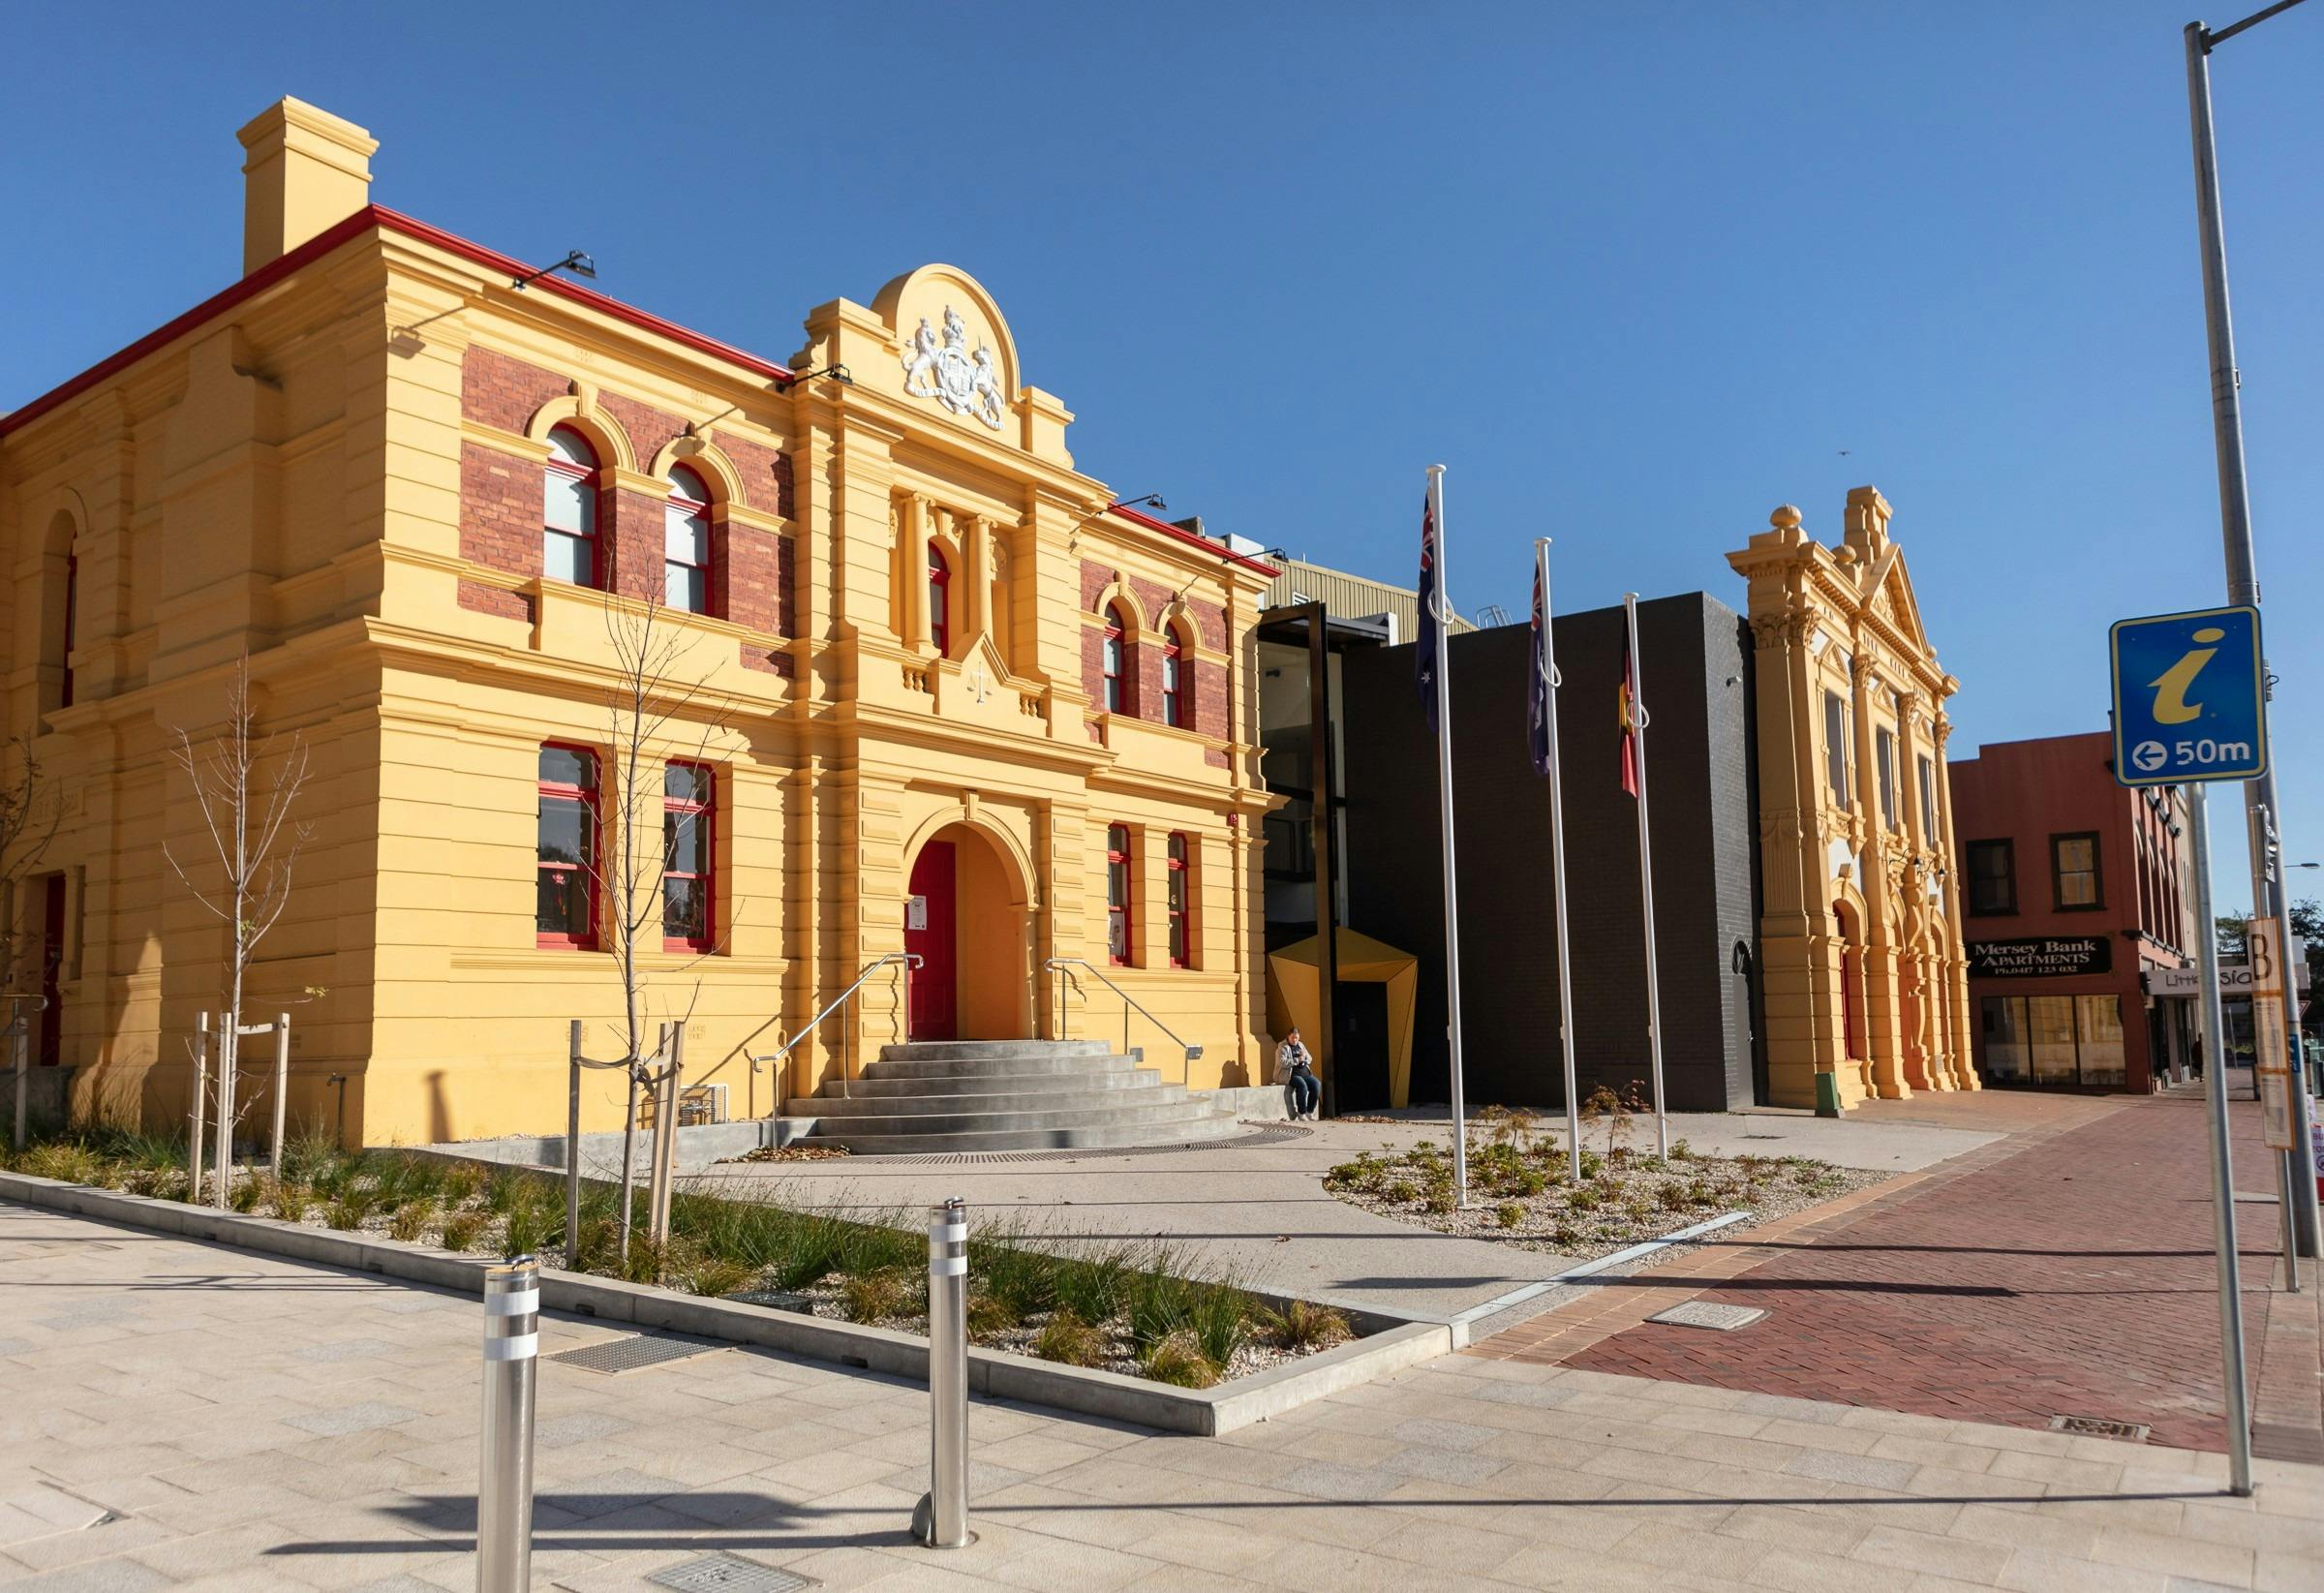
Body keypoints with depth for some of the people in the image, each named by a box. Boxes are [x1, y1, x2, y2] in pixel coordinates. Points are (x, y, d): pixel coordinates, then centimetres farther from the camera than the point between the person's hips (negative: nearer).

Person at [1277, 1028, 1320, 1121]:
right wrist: (1297, 1060, -20)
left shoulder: (1300, 1046, 17)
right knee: (1302, 1085, -34)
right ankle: (1301, 1113, -23)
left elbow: (1309, 1059, 17)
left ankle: (1310, 1111, -12)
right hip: (1289, 1075, -6)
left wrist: (1303, 1057, -7)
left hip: (1304, 1073, 6)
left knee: (1316, 1084, -20)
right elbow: (1282, 1062, -19)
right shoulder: (1283, 1048, -4)